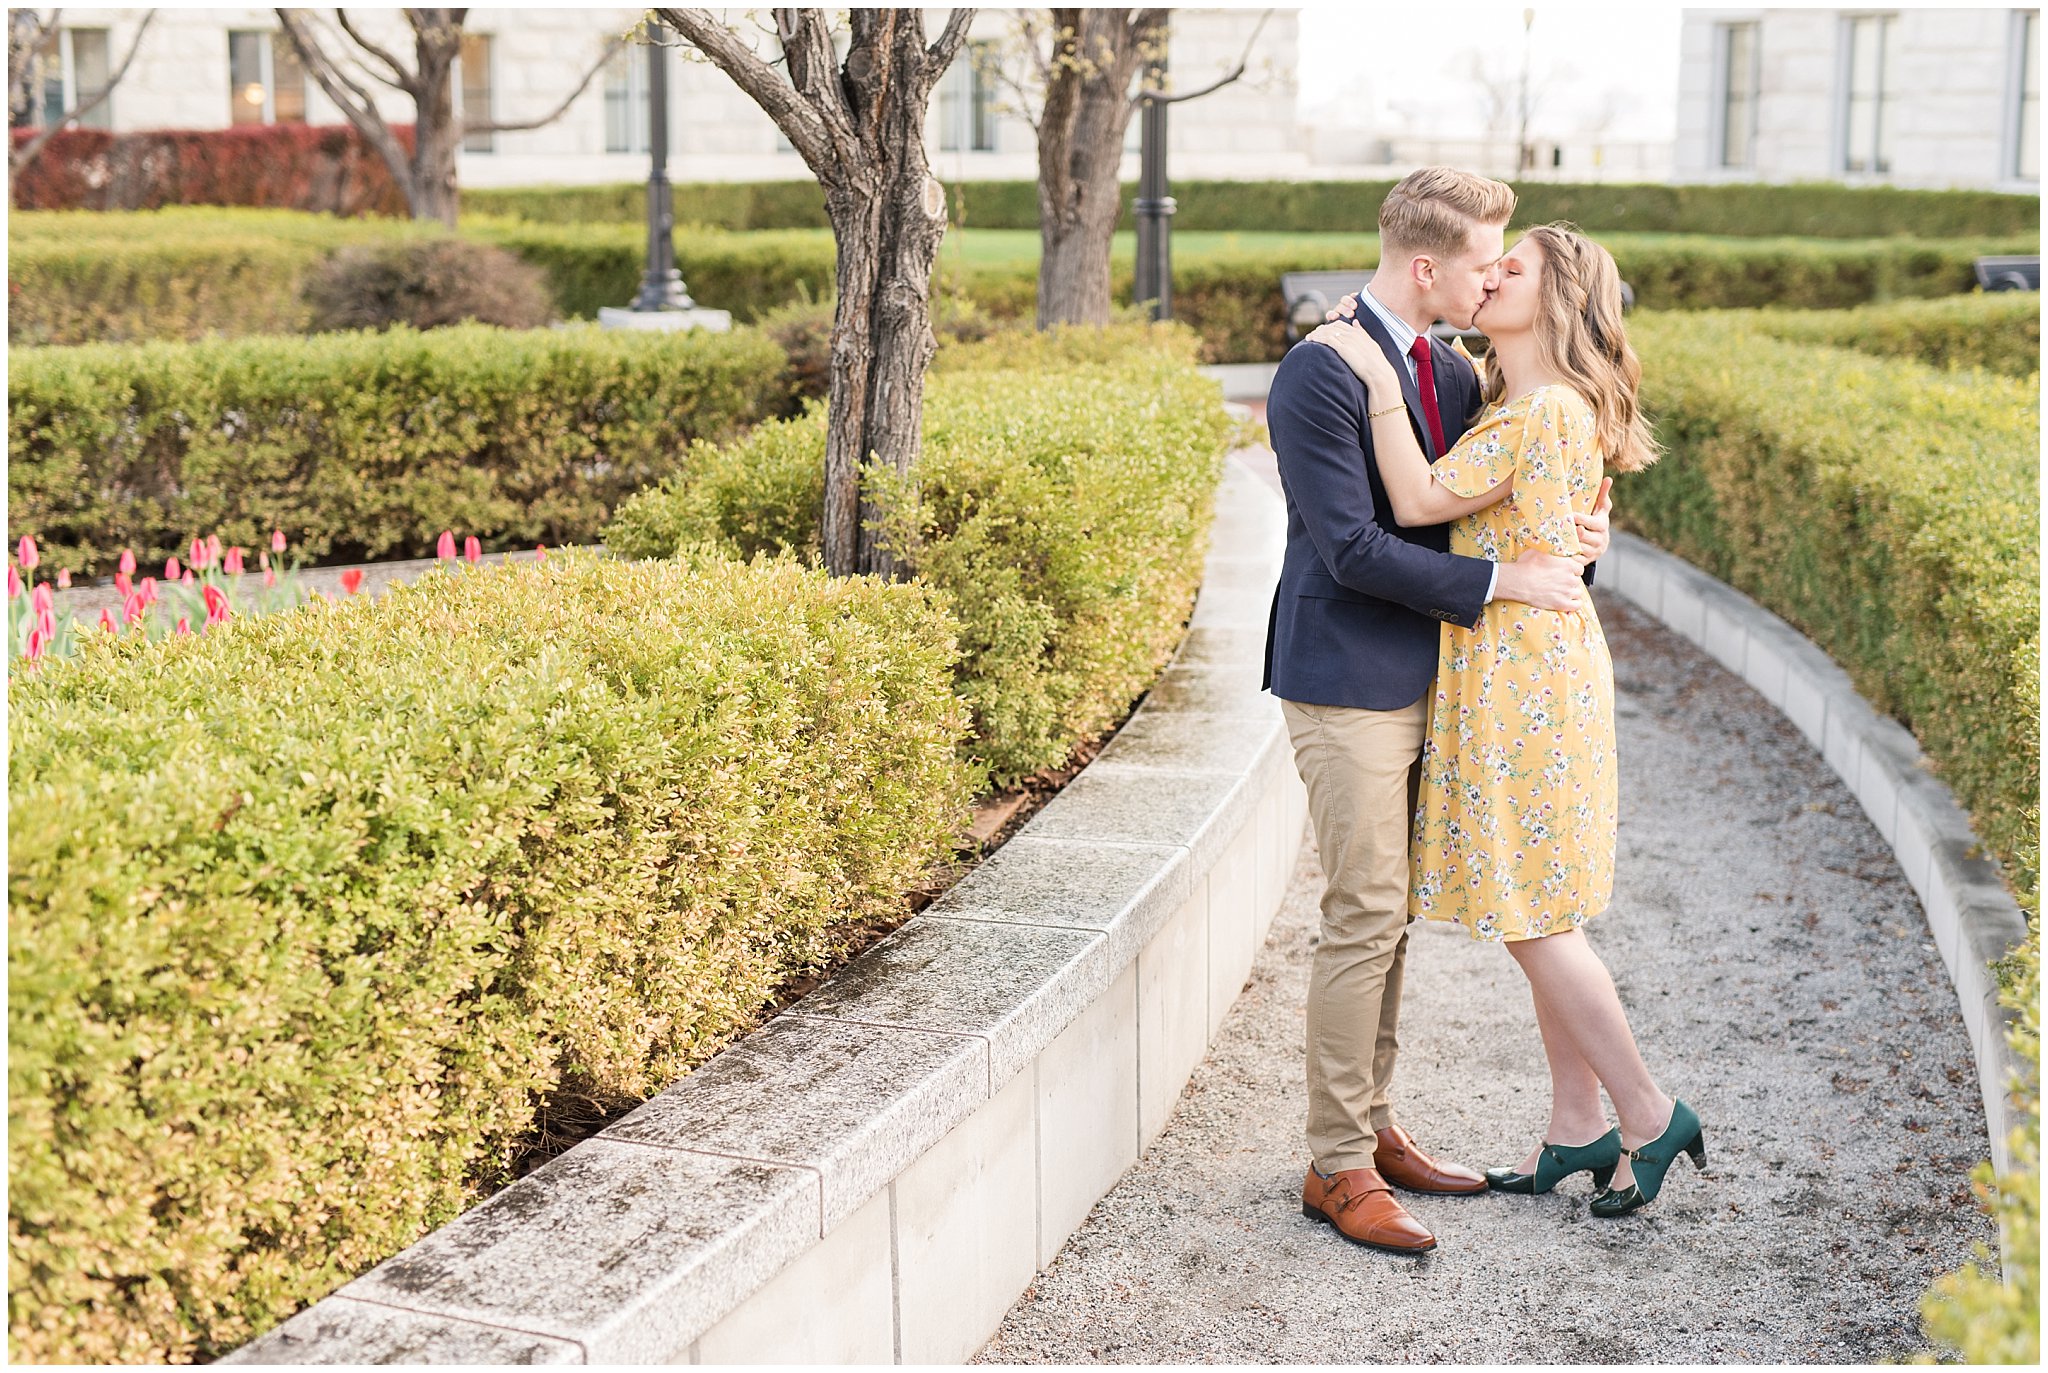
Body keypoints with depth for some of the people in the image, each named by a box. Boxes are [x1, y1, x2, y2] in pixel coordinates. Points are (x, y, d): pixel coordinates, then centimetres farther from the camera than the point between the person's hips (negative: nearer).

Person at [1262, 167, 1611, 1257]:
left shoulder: (1452, 372, 11)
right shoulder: (1318, 378, -16)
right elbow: (1353, 548, -21)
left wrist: (1571, 536, 0)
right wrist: (1498, 582, -18)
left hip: (1423, 678, 8)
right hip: (1347, 685, -8)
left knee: (1389, 918, 14)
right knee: (1364, 920, -5)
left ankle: (1374, 1128, 26)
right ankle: (1337, 1168, 6)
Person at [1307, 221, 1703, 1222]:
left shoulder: (1542, 412, -18)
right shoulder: (1534, 408, 13)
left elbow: (1417, 501, -21)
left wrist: (1379, 379, -18)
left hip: (1524, 677, -10)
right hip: (1530, 670, 10)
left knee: (1530, 918, -3)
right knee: (1537, 913, 14)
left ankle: (1651, 1115, 10)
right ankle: (1579, 1127, 23)